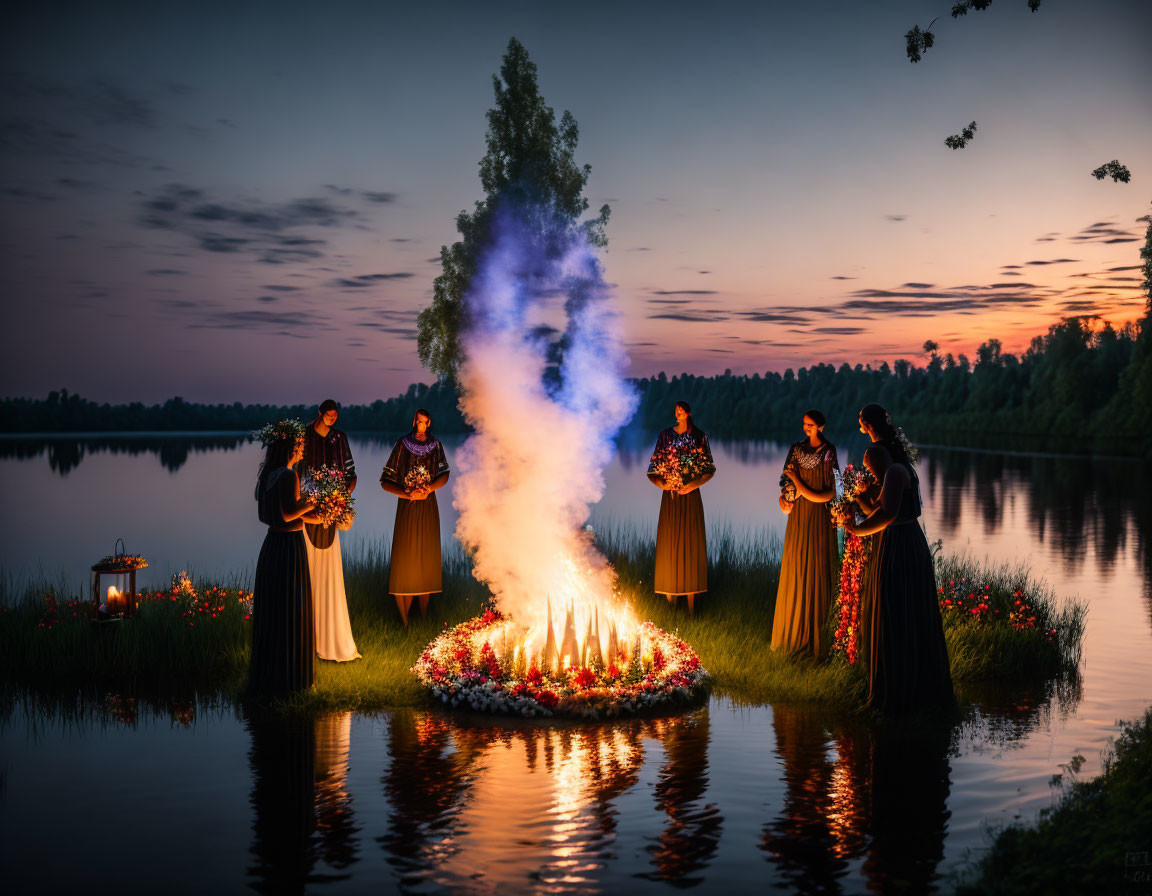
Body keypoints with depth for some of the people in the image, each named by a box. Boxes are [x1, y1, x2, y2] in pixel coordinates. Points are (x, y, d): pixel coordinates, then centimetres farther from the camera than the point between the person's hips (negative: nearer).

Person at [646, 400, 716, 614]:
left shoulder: (699, 435, 4)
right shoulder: (665, 435, 4)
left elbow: (709, 469, 5)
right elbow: (654, 468, 5)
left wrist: (695, 483, -10)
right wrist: (661, 483, -13)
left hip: (690, 496, 0)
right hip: (670, 497, 0)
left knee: (690, 544, 0)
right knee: (669, 544, -1)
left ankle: (691, 601, 4)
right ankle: (671, 597, 5)